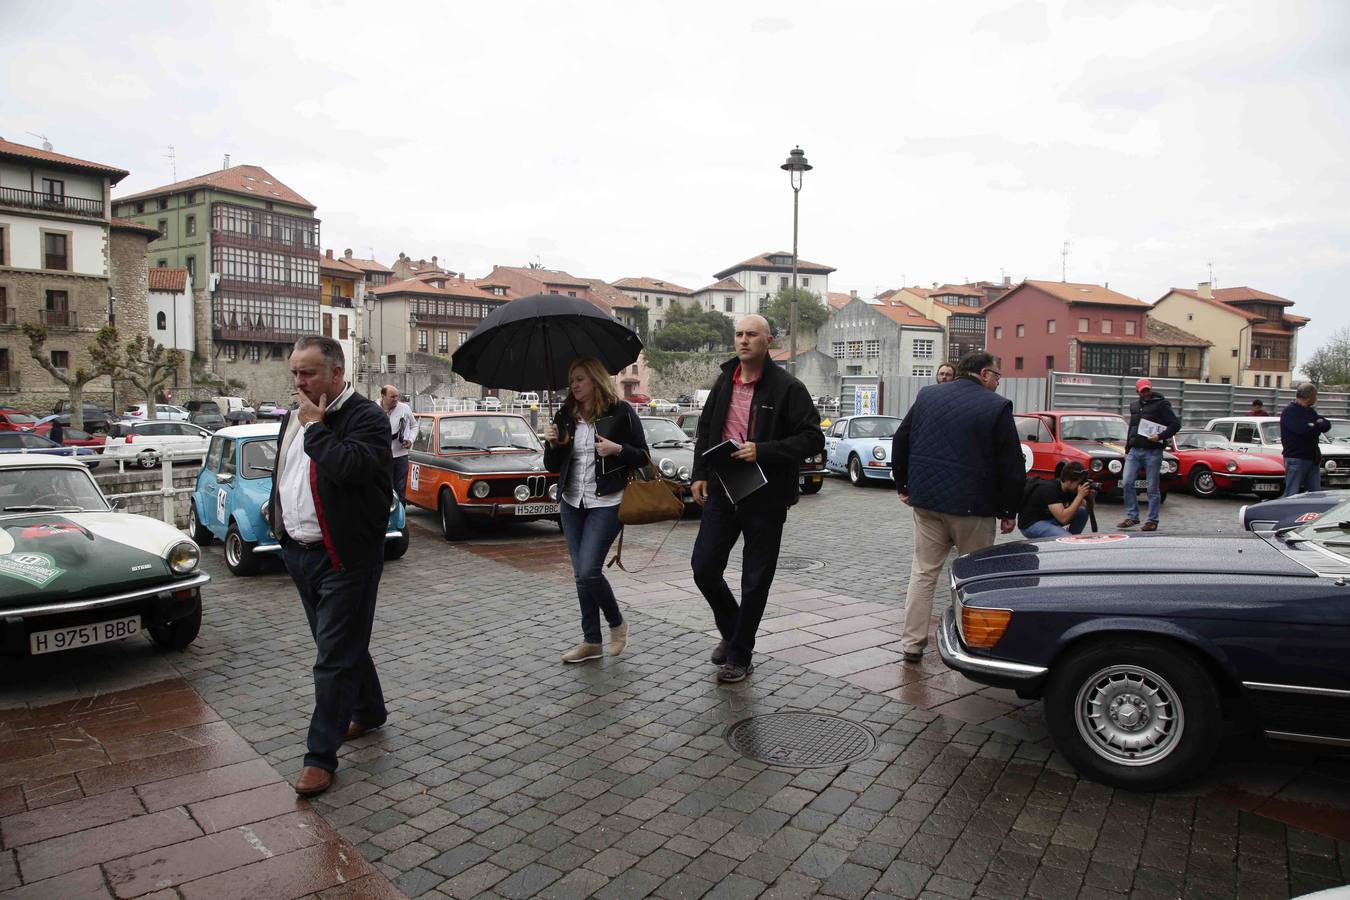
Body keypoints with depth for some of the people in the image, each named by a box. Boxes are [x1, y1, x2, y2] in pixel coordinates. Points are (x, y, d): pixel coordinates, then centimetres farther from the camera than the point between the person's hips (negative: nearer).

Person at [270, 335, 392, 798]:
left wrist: (315, 427, -20)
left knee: (335, 657, -3)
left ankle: (321, 755, 6)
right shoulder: (293, 417, 11)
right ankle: (369, 711, 40)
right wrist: (281, 528, 19)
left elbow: (351, 466, -33)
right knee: (343, 643, 21)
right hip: (299, 552, 8)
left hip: (345, 556, -8)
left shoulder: (366, 417, -15)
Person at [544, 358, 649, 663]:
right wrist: (552, 444, -8)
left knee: (589, 572, -13)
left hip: (606, 503, -5)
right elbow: (552, 467, 11)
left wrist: (617, 449, -20)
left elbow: (643, 456, -3)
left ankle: (617, 623, 14)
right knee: (581, 575, 8)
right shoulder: (566, 416, 8)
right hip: (572, 503, 6)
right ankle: (591, 641, 20)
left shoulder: (621, 412, -5)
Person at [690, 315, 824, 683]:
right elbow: (705, 429, 18)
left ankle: (740, 656, 22)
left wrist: (763, 451, -23)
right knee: (703, 567, 4)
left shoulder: (787, 388, -9)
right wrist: (700, 474, 7)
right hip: (721, 491, 5)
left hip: (765, 498, -5)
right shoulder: (724, 382, 8)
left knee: (755, 582, 6)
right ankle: (731, 631, 30)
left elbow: (813, 439, -12)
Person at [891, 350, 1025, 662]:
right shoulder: (997, 406, -7)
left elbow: (900, 442, 12)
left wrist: (903, 485, 19)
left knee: (923, 572, 11)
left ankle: (912, 643, 12)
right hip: (973, 507, -4)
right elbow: (1011, 465, -7)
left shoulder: (926, 396, 7)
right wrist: (1008, 511, 1)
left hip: (926, 501, 4)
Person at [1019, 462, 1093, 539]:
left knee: (1083, 512, -2)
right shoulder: (1050, 489, -28)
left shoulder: (1070, 488, -3)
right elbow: (1063, 518, -35)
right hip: (1031, 524, -9)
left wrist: (1090, 496, -17)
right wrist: (1080, 495, -32)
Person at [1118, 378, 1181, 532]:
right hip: (1134, 450, 5)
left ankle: (1152, 521, 8)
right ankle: (1132, 516, 4)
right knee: (1126, 482, -5)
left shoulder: (1160, 404, -3)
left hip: (1153, 452, -5)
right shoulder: (1134, 405, 15)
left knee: (1153, 488, 0)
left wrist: (1160, 436, -20)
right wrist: (1127, 448, 20)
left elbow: (1176, 424, -7)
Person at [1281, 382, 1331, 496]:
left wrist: (1315, 426, -12)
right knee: (1292, 495, -7)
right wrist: (1318, 426, -3)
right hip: (1295, 458, -8)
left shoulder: (1310, 412, 19)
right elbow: (1302, 429, -23)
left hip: (1313, 458, 8)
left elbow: (1327, 425, 10)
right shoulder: (1289, 412, -9)